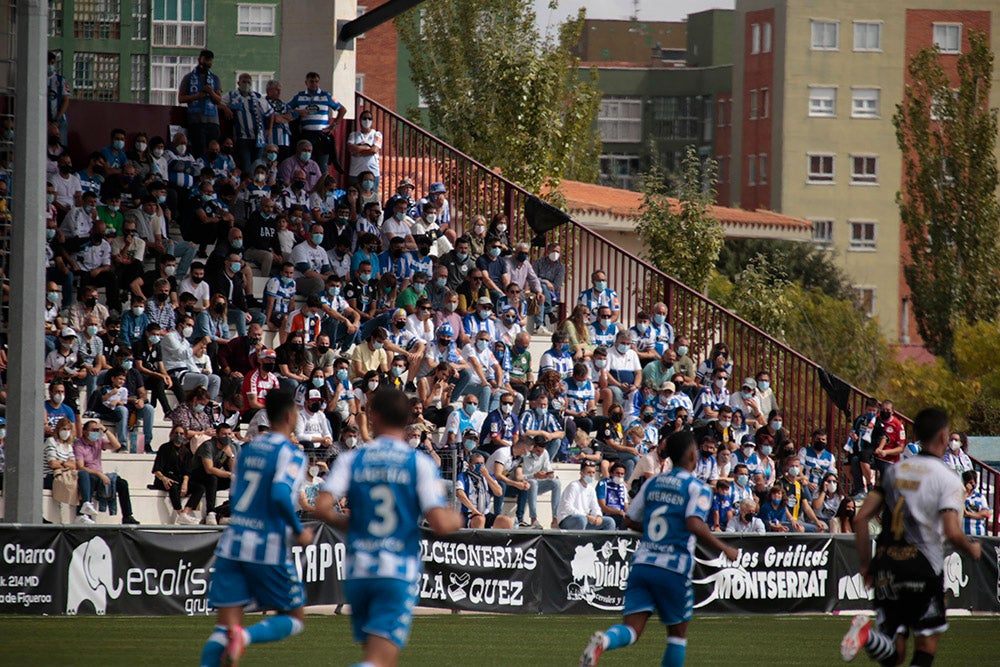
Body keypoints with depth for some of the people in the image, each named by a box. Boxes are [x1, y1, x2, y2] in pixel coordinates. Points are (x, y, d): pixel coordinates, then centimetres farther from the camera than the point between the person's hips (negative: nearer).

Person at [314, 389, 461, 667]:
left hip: (358, 571, 3)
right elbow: (440, 524, -9)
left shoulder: (350, 460, 3)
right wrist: (456, 520, 14)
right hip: (399, 575, -3)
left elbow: (322, 508, -10)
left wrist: (347, 522, 11)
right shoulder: (420, 463, -1)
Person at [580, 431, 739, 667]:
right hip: (674, 568, -4)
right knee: (678, 632, 15)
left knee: (631, 630, -4)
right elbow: (694, 525, -20)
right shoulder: (698, 488, -4)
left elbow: (630, 521, 17)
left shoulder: (652, 483, 14)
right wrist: (724, 549, -8)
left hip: (642, 563, 4)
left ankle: (603, 641, -36)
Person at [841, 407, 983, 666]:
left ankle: (868, 633, -24)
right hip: (923, 566, -4)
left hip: (886, 567, 4)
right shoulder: (948, 479, -6)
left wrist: (866, 565, 15)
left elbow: (860, 519, 6)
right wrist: (972, 550, 6)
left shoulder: (894, 470, 10)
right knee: (926, 645, 10)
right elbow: (953, 534, -16)